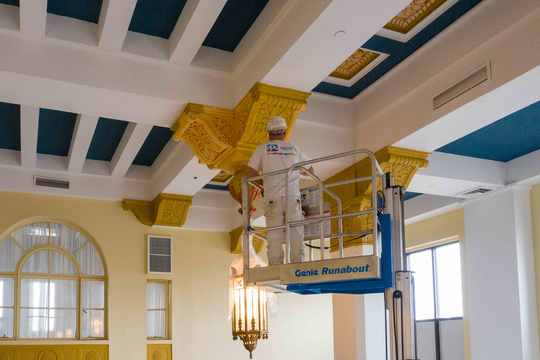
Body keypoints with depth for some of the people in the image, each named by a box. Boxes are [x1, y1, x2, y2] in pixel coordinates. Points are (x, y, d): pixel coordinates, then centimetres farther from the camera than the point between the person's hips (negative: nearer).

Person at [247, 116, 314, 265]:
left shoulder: (262, 148, 11)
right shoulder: (295, 149, 18)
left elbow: (252, 174, 6)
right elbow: (310, 170, 31)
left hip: (273, 198, -1)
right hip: (293, 195, 1)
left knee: (274, 236, -2)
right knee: (296, 234, 0)